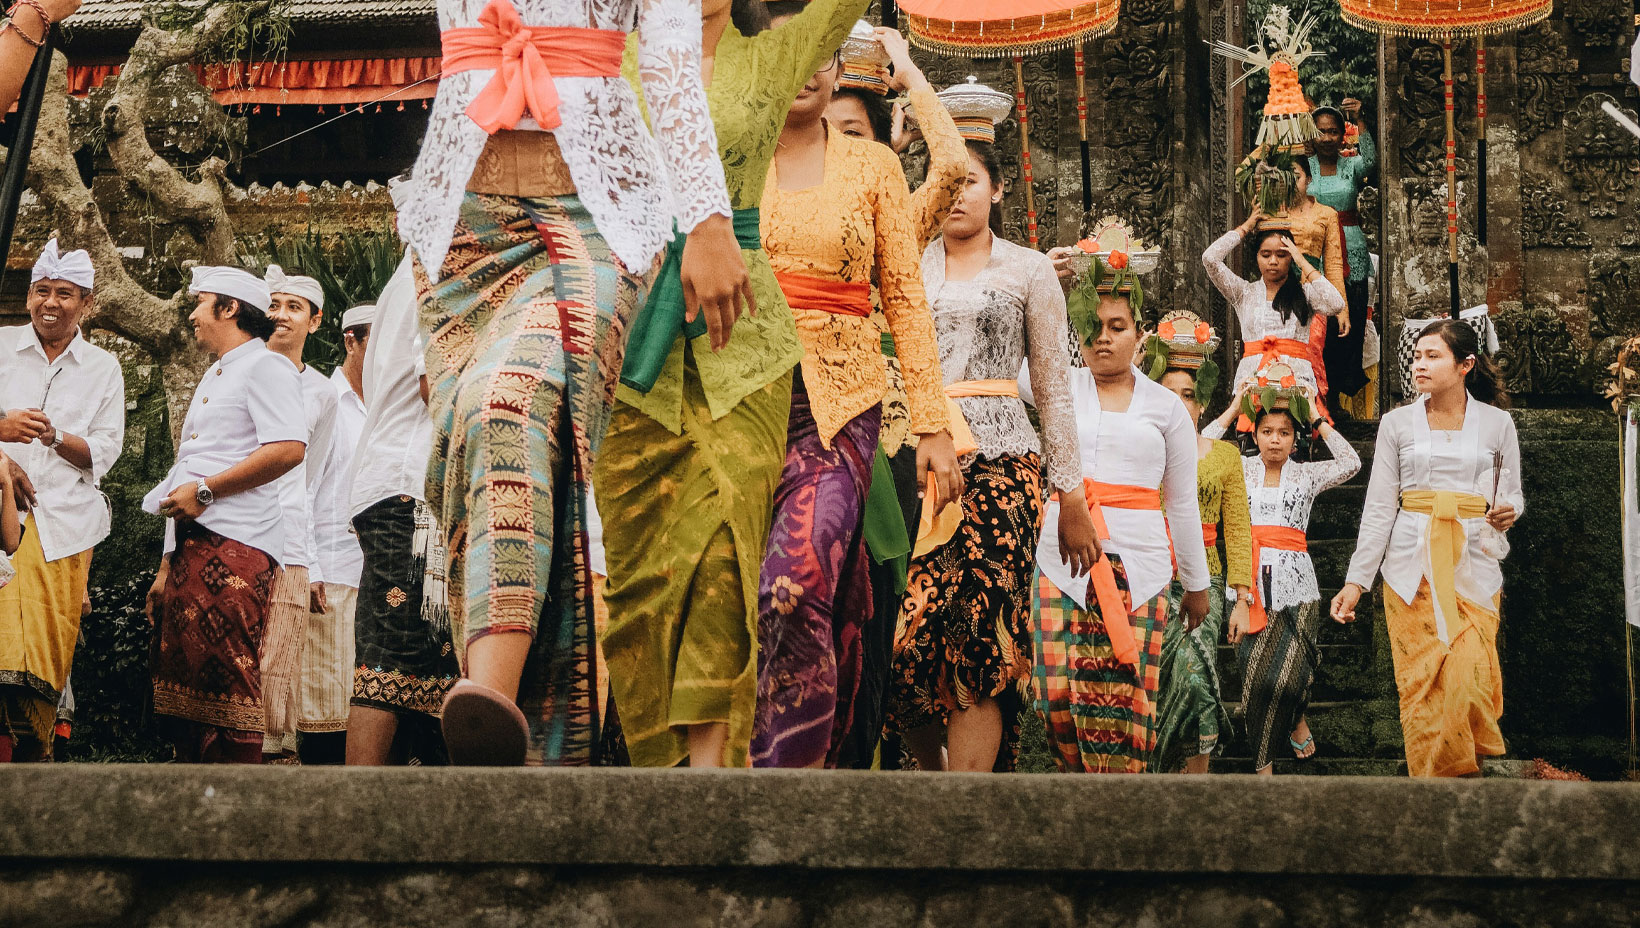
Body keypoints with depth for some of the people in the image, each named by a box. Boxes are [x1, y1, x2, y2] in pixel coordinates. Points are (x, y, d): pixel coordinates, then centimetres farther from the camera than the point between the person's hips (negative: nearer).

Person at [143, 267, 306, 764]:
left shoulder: (264, 366, -2)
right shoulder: (212, 378, 28)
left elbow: (289, 449, -19)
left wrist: (205, 490, -15)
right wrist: (167, 567, 23)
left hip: (235, 545, -10)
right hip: (191, 545, 10)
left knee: (225, 684, -15)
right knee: (183, 689, 5)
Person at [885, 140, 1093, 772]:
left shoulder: (1028, 270, 12)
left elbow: (1054, 389, 11)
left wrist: (1071, 499, 8)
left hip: (999, 462, -2)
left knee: (979, 647, -13)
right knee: (905, 635, -13)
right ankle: (933, 771, 7)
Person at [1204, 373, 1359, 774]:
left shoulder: (1306, 474, 12)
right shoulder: (1242, 470, 12)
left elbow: (1351, 462, -2)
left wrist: (1317, 418, 2)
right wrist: (1233, 409, 3)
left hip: (1295, 586, -1)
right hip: (1251, 585, 1)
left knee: (1288, 678, -15)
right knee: (1256, 678, -5)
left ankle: (1296, 720, 19)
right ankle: (1263, 763, 7)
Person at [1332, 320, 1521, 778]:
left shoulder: (1497, 423, 7)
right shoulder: (1397, 423, 8)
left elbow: (1512, 494, 15)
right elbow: (1379, 507, 6)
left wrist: (1508, 512, -10)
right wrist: (1357, 580, 0)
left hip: (1474, 564, -1)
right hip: (1412, 564, 1)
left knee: (1469, 677, -13)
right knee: (1420, 680, -5)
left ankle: (1466, 768, 3)